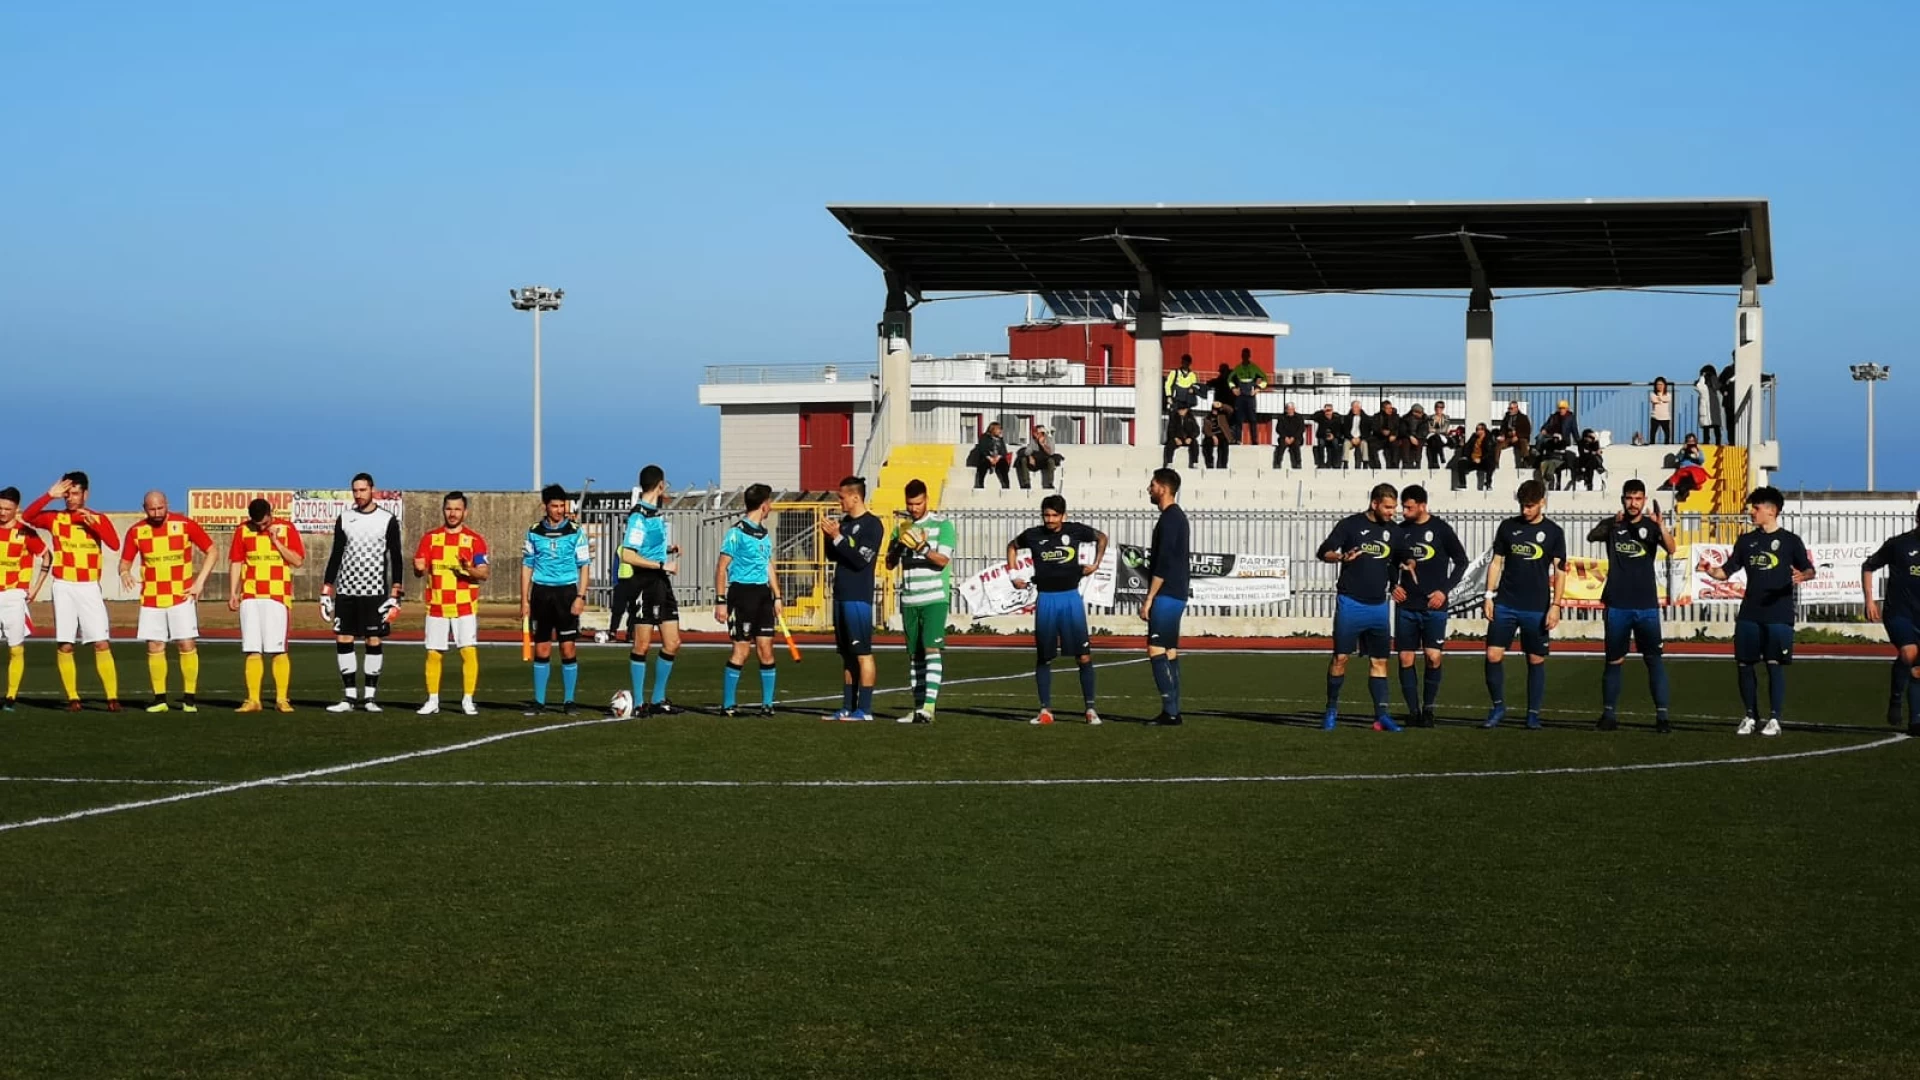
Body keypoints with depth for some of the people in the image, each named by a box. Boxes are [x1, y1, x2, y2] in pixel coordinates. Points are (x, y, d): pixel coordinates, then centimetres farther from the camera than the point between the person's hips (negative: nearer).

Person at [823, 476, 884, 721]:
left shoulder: (872, 525, -8)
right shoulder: (845, 522, 15)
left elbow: (860, 560, -16)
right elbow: (832, 556, 17)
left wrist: (837, 537, -16)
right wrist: (830, 537, 0)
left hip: (859, 598, -8)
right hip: (841, 596, 8)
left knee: (862, 653, -7)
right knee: (847, 655, 10)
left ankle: (864, 710, -8)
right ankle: (847, 708, 14)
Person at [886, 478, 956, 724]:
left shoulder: (941, 525, -2)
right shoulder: (902, 526, 12)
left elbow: (943, 559, -11)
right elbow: (889, 563, 11)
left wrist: (922, 547, -26)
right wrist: (899, 544, -8)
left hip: (934, 599, -5)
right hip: (909, 600, 5)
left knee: (931, 650, -14)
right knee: (914, 655, 8)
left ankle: (929, 706, -21)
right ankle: (917, 706, 12)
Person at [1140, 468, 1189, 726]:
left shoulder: (1169, 519, -15)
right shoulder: (1178, 516, 16)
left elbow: (1163, 564, -20)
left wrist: (1149, 599, -18)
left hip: (1166, 596, -10)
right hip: (1176, 595, 10)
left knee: (1157, 650, -11)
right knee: (1169, 651, 10)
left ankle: (1171, 712, -13)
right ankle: (1171, 712, 11)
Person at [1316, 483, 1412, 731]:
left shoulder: (1393, 531, 10)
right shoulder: (1350, 524, -3)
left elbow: (1403, 559, 26)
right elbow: (1323, 552, -4)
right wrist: (1342, 556, -21)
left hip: (1378, 606, 4)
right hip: (1351, 603, -4)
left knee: (1379, 661, 2)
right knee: (1340, 657, -4)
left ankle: (1381, 715, 3)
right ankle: (1332, 710, 8)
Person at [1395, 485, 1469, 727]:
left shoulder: (1441, 529, -3)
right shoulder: (1400, 530, 6)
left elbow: (1461, 561, 3)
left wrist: (1445, 590, -6)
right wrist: (1393, 585, 2)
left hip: (1433, 606, -3)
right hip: (1406, 606, 3)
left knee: (1434, 657, -11)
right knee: (1406, 658, 0)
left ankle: (1428, 708, 4)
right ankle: (1413, 711, 8)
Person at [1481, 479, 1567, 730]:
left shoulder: (1553, 533, 1)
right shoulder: (1507, 527, 5)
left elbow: (1559, 572, 1)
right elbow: (1496, 562, 9)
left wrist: (1555, 605, -7)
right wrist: (1489, 596, 2)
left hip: (1537, 608, -1)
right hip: (1505, 605, 1)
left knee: (1536, 660, 3)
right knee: (1493, 655, -6)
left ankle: (1533, 714, 13)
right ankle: (1498, 706, 10)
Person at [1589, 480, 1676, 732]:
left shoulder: (1651, 526, 1)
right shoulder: (1612, 525, 2)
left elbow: (1671, 549, -17)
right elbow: (1591, 537, -18)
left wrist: (1661, 525, -36)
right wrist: (1612, 524, -37)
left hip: (1646, 606, 0)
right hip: (1617, 605, 0)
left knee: (1655, 659, -7)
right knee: (1614, 661, 6)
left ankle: (1662, 716, -8)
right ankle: (1609, 714, 15)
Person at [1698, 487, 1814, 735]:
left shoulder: (1790, 541, 1)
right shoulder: (1746, 540, 12)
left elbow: (1810, 570, -1)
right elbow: (1727, 572, 12)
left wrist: (1802, 576, -24)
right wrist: (1709, 570, -8)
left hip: (1778, 615, -4)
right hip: (1749, 614, 4)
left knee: (1775, 665, -5)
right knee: (1745, 664, 4)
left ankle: (1774, 719, 1)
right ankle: (1750, 716, 16)